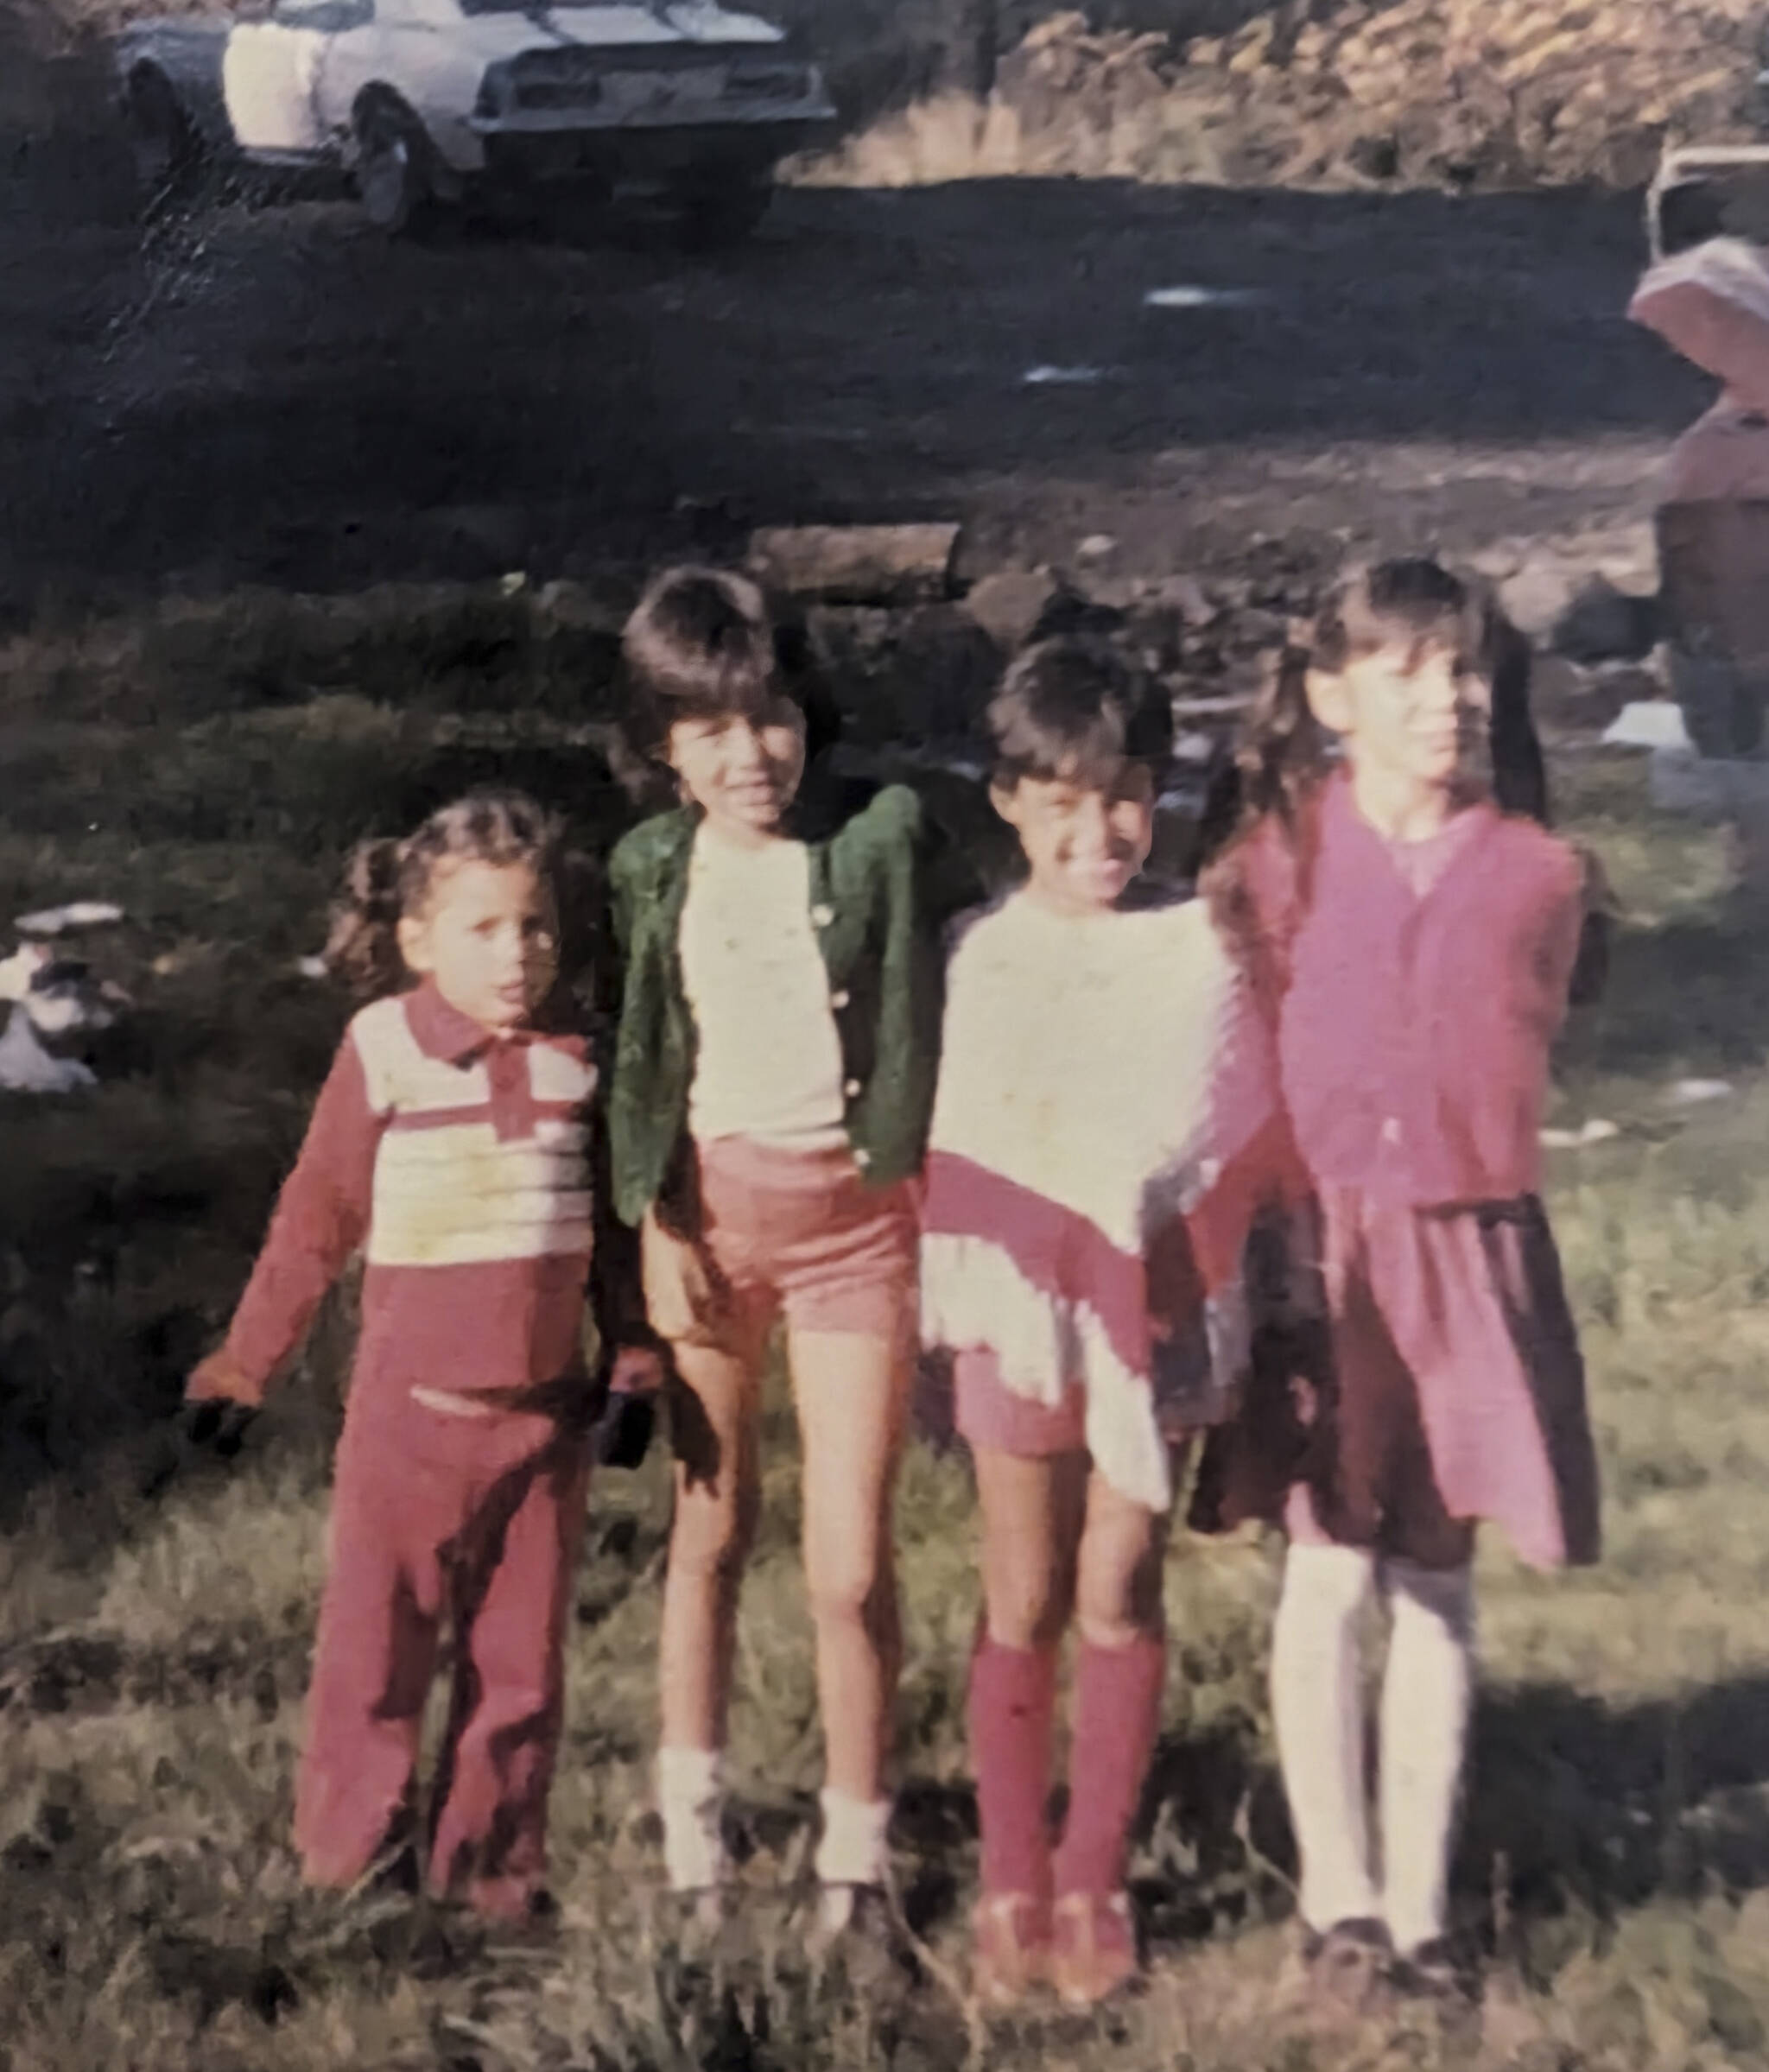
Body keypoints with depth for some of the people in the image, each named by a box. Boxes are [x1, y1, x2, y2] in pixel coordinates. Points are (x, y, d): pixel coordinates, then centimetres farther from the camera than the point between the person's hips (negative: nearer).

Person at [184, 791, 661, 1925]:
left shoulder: (575, 1063, 1)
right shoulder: (384, 1053, -8)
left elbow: (611, 1224, 12)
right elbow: (317, 1217, 1)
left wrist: (636, 1354, 11)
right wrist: (250, 1359, 7)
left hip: (544, 1413, 3)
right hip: (413, 1415, -3)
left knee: (524, 1658, 9)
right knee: (377, 1648, 5)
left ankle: (494, 1864, 21)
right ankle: (350, 1859, 19)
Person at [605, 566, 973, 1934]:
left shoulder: (885, 838, -8)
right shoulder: (652, 870, 1)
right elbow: (636, 1067, 7)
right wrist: (655, 1228, -1)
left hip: (856, 1210, -2)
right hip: (709, 1205, 3)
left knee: (849, 1567, -5)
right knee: (712, 1527, 15)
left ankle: (857, 1853, 10)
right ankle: (693, 1811, 30)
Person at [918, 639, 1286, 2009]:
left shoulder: (1200, 949, -1)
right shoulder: (978, 959, -1)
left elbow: (1252, 1130, 2)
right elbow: (950, 1152, 2)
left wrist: (1187, 1260, -8)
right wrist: (950, 1312, -1)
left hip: (1156, 1306, 0)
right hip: (1018, 1302, 0)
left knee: (1119, 1597, 3)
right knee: (1025, 1603, 5)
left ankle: (1095, 1891, 14)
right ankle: (1013, 1892, 15)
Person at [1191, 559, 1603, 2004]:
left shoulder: (1535, 877, 0)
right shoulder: (1279, 865, -2)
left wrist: (1449, 1162, 6)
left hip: (1471, 1249, 1)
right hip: (1324, 1245, -1)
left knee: (1441, 1582, 7)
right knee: (1330, 1573, 0)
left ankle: (1420, 1905, 14)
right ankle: (1340, 1902, 8)